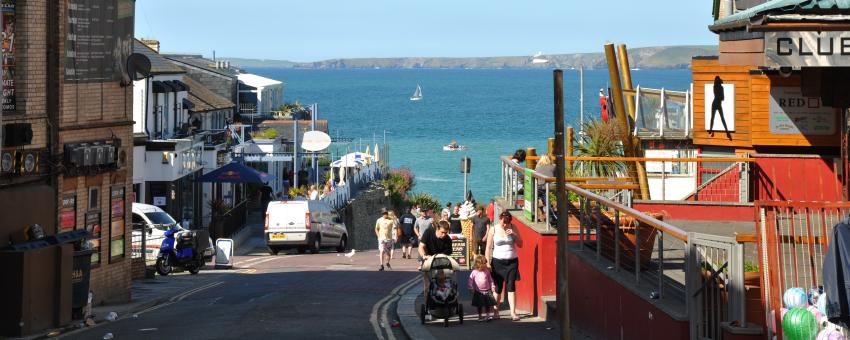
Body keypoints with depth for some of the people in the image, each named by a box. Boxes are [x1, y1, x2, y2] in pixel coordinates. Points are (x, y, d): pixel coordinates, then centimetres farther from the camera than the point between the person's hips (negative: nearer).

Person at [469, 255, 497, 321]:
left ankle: (488, 315, 12)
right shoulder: (474, 272, -7)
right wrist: (471, 288, -4)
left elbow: (490, 279, 8)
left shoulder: (487, 271, 1)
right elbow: (471, 281, -2)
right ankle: (480, 316, 17)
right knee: (479, 306, 7)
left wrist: (493, 286, 3)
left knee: (488, 305, 3)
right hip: (478, 292, -2)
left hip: (487, 291, 2)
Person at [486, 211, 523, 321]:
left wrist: (514, 235, -12)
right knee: (498, 288, 3)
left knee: (511, 287, -5)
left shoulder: (513, 228, 4)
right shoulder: (494, 230, 0)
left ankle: (513, 313, -7)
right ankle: (495, 311, 17)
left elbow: (520, 244, 5)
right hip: (498, 262, -1)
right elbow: (489, 247, 1)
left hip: (512, 261, 1)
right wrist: (488, 262, -5)